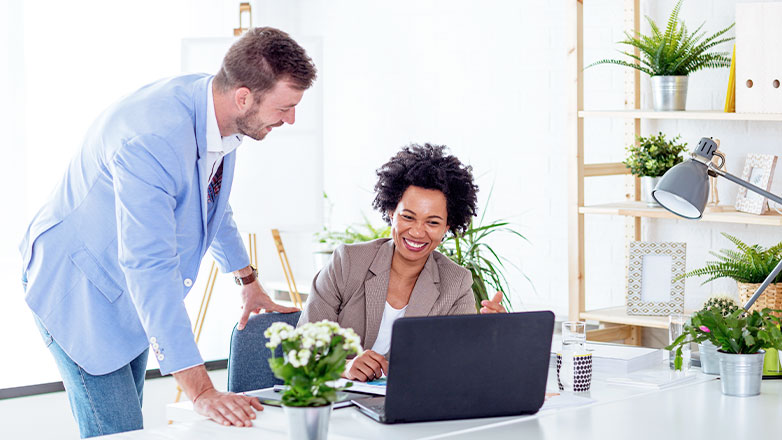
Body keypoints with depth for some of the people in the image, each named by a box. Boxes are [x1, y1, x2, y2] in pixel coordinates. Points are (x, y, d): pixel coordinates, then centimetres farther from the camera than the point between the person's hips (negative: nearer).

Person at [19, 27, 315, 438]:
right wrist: (200, 391, -40)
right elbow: (150, 269, -38)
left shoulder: (216, 109, -8)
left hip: (133, 289, 9)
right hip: (78, 284, -8)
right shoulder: (151, 140, -36)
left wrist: (248, 280, 23)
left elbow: (213, 199, 15)